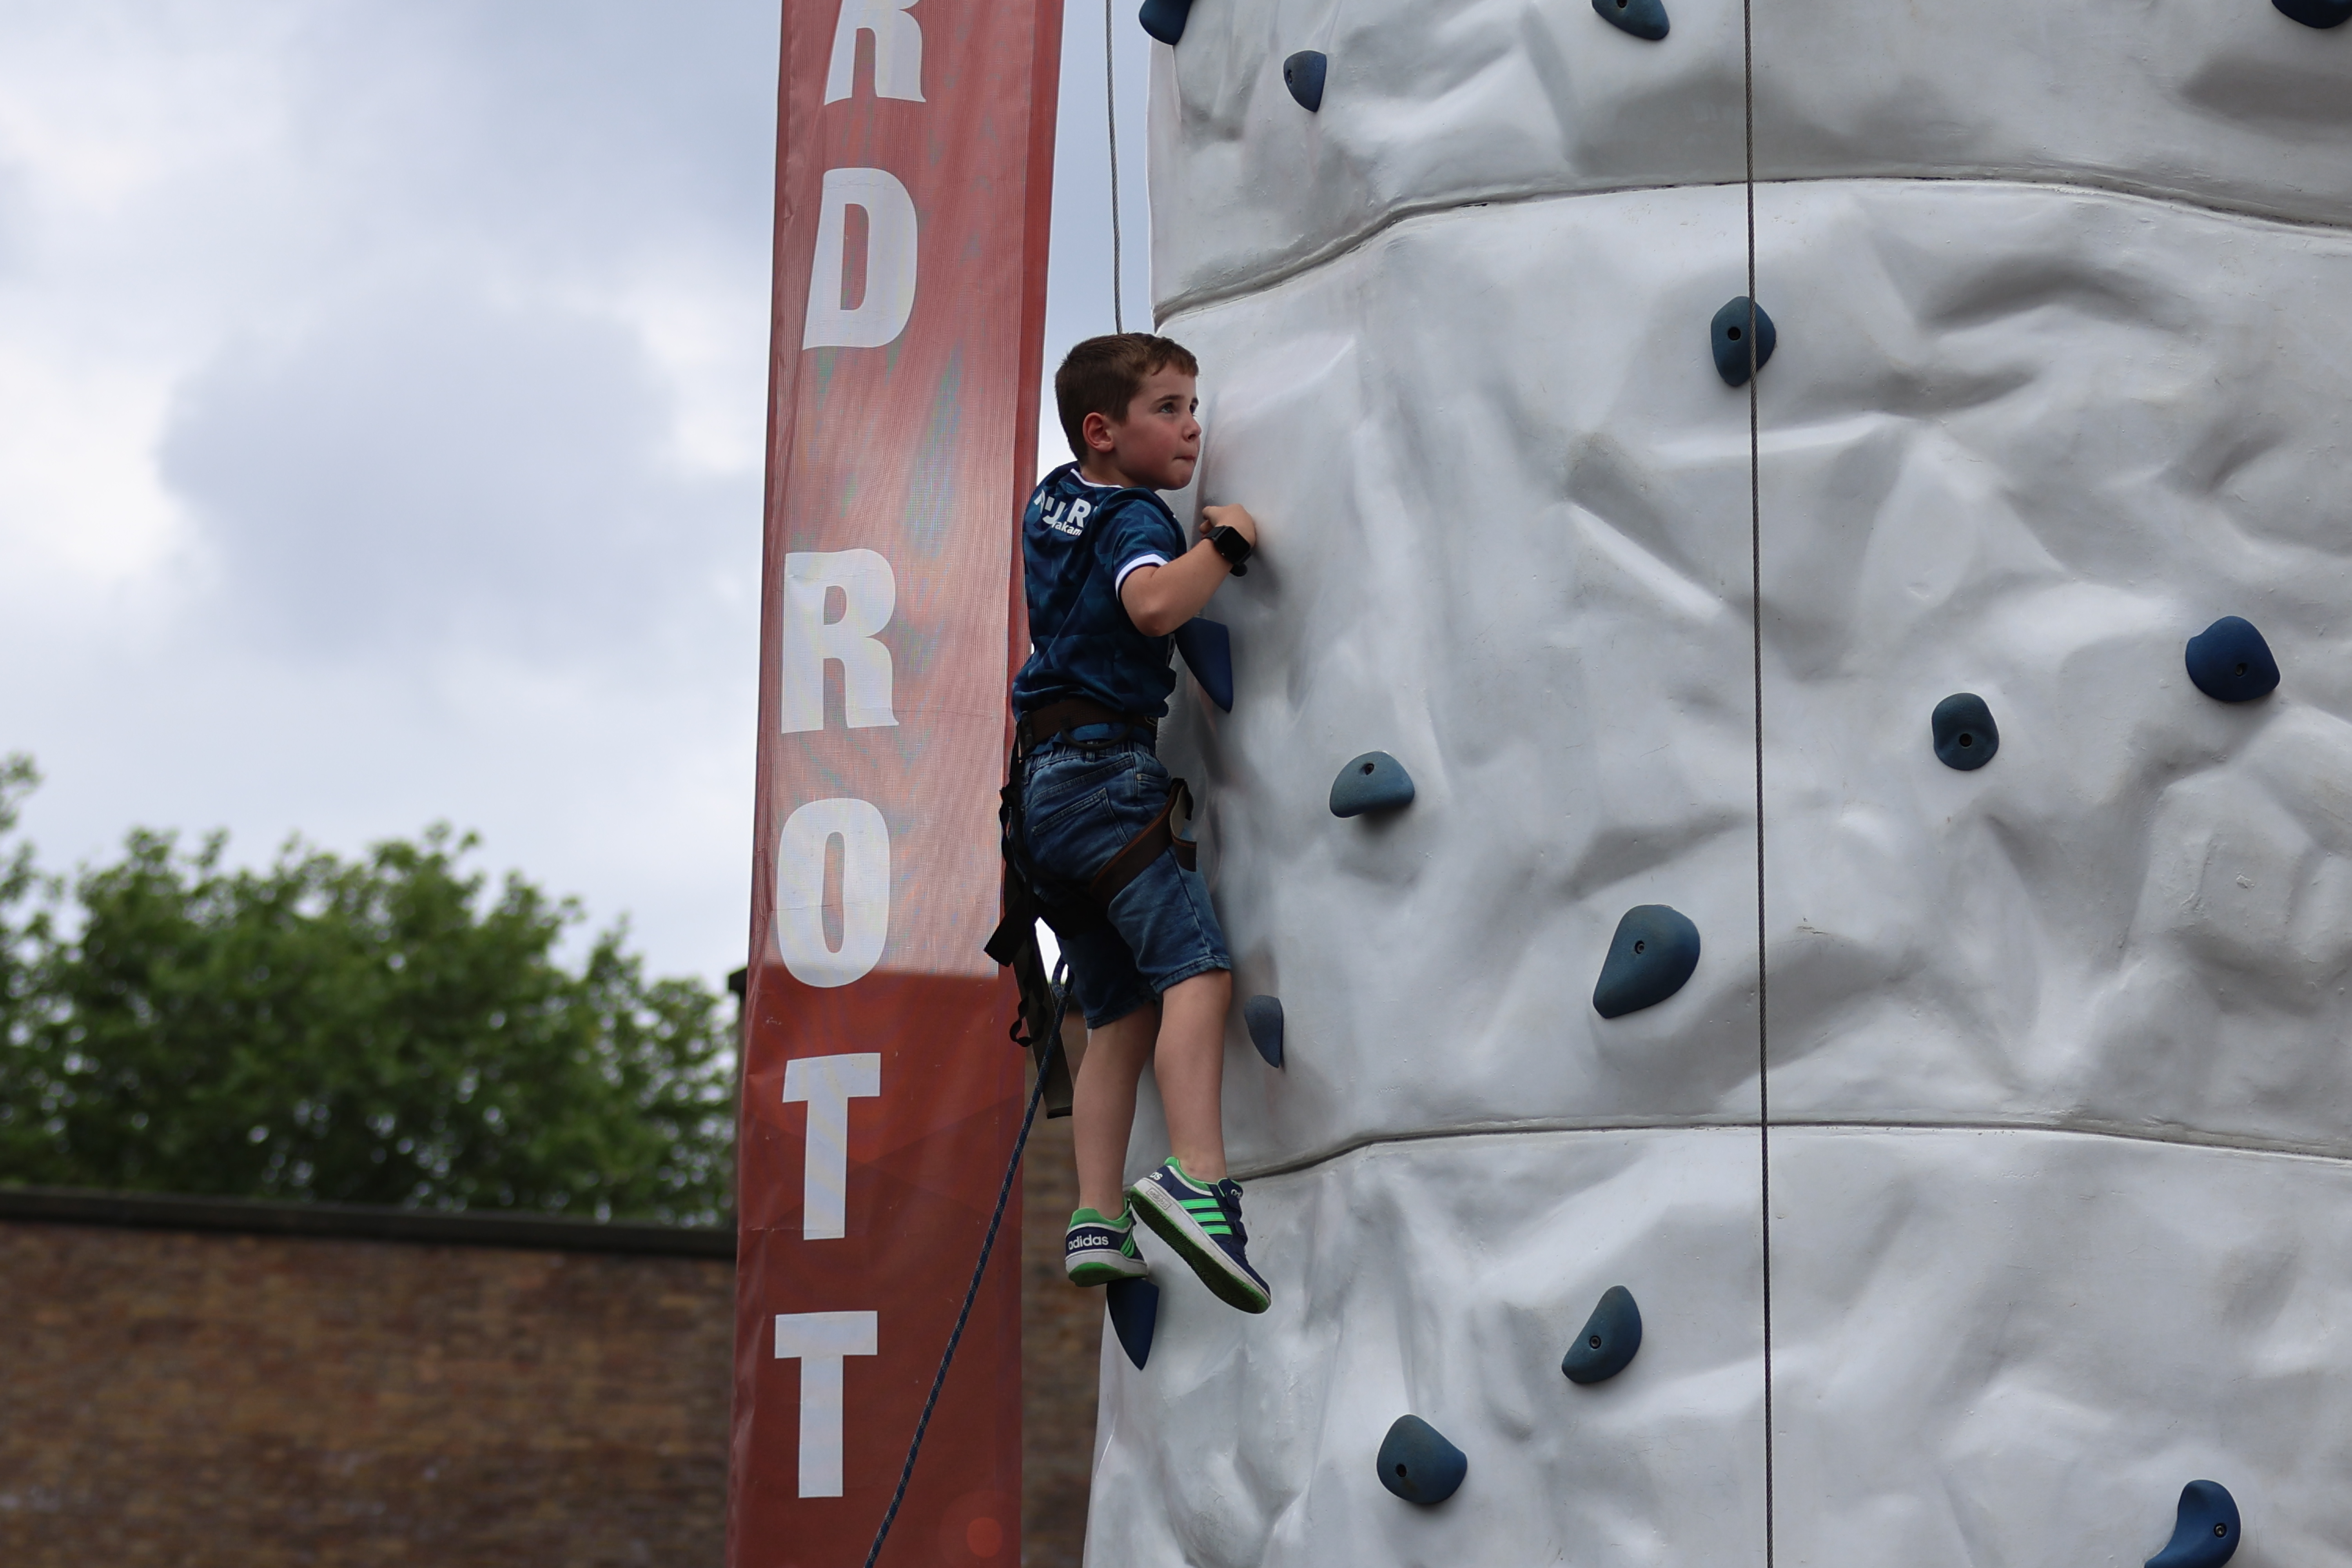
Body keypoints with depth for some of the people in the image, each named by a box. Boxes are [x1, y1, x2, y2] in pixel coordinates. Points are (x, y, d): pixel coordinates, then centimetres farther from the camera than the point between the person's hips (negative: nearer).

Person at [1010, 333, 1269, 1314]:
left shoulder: (1053, 504, 20)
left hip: (1045, 785, 10)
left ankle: (1097, 1223, 1)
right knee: (1196, 967, -21)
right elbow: (1153, 602, -28)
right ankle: (1196, 1181, -38)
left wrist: (1196, 542, 34)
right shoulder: (1132, 517, -6)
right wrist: (1224, 545, -16)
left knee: (1121, 1015, 9)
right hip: (1104, 766, -10)